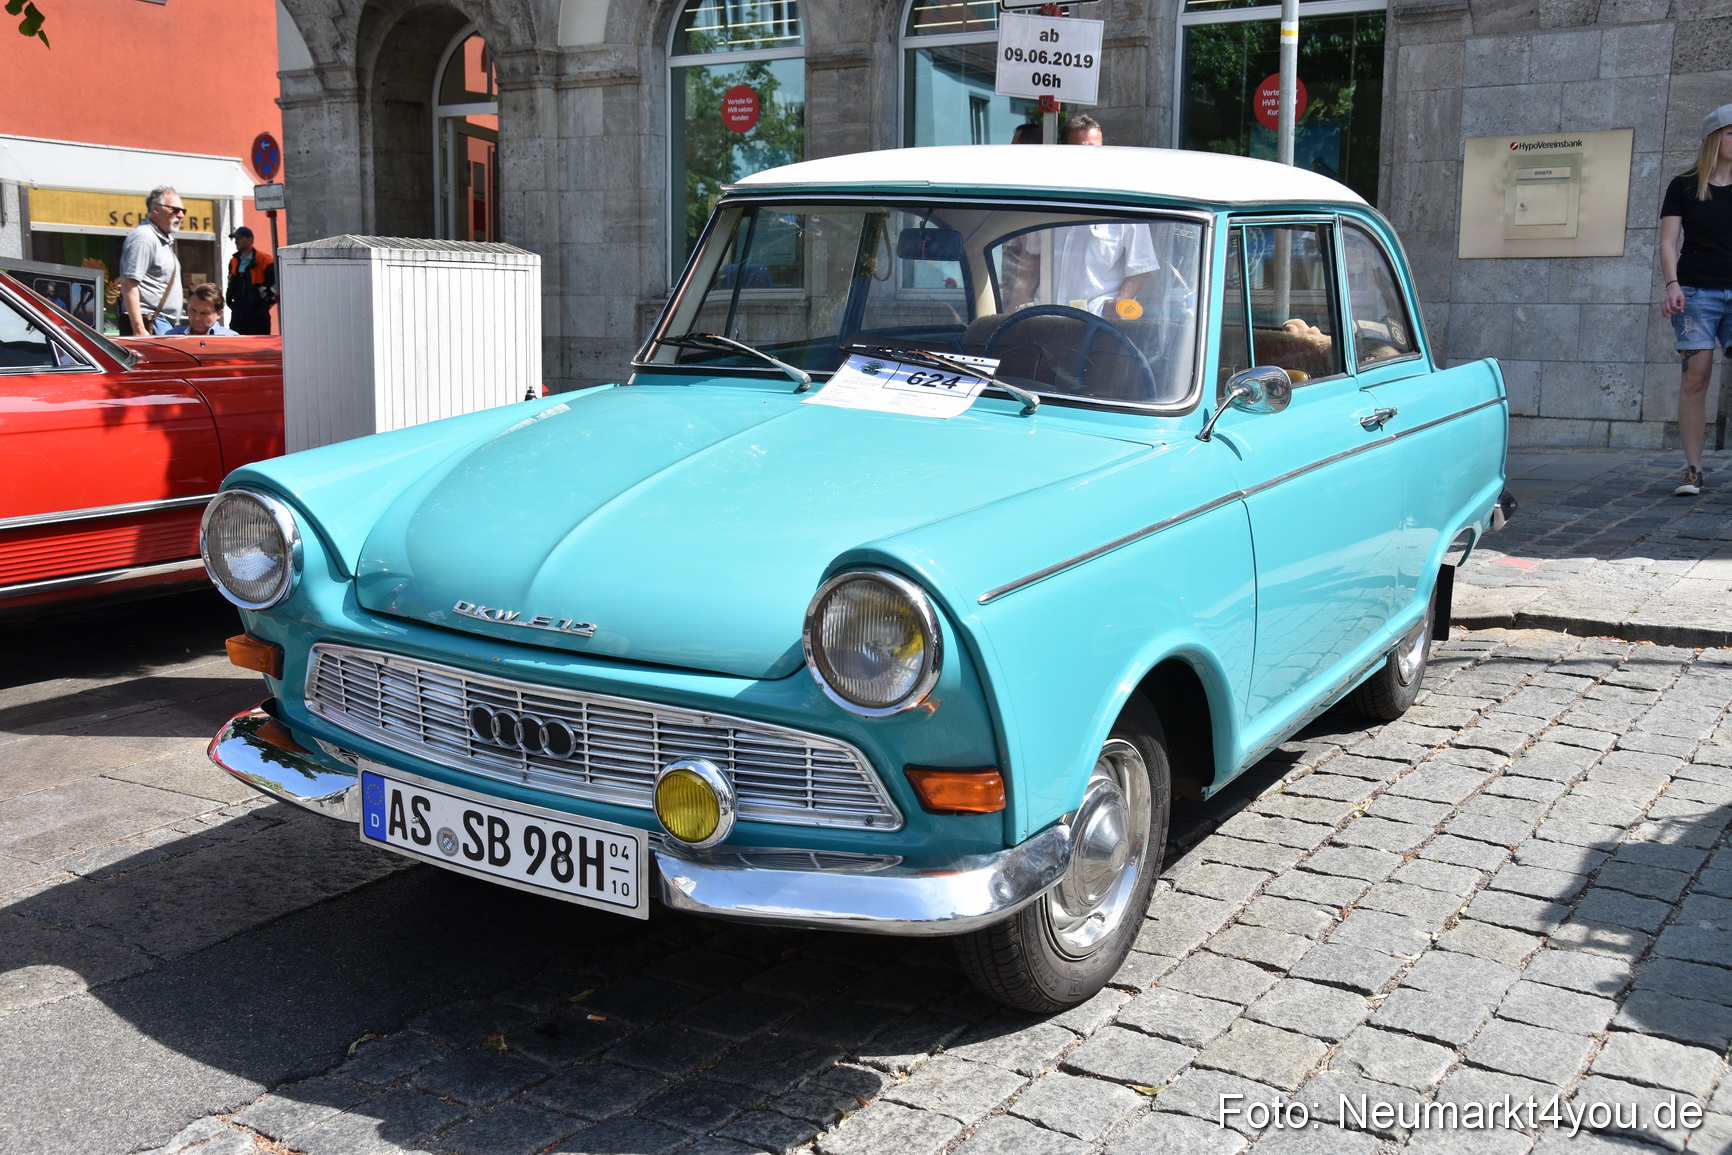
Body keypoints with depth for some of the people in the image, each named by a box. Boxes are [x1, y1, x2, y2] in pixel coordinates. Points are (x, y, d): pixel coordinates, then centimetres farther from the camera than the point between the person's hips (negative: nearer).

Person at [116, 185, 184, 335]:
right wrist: (139, 329, -26)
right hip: (148, 323, -10)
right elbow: (128, 284, -19)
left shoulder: (164, 239, 21)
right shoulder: (144, 237, -11)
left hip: (163, 322, 10)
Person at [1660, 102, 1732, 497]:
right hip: (1697, 293, -1)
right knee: (1695, 377, -6)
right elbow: (1668, 242, 2)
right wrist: (1672, 284, -14)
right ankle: (1693, 470, 0)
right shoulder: (1684, 187, 6)